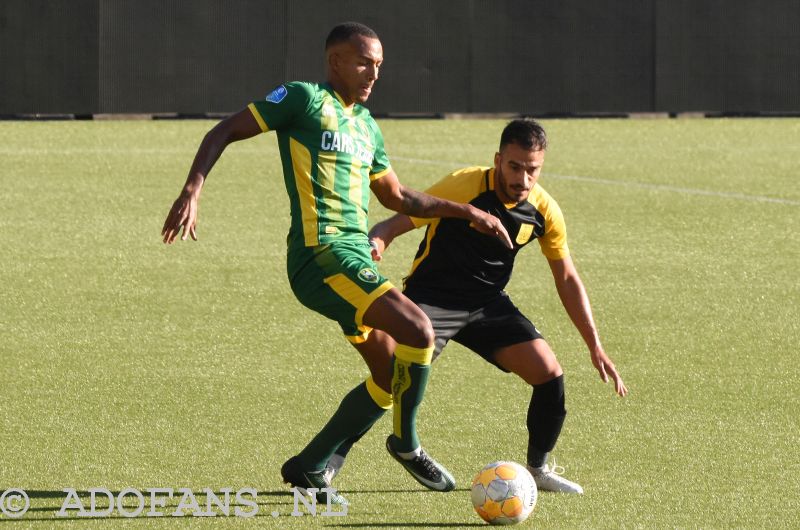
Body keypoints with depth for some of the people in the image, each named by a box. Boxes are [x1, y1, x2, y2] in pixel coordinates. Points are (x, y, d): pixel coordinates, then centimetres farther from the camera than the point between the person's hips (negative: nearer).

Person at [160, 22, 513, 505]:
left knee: (390, 379, 8)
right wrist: (192, 192, -18)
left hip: (356, 257, 9)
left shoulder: (366, 126, 21)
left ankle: (309, 468, 19)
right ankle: (406, 442, -3)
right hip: (321, 254, -9)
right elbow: (225, 132, -4)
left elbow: (397, 197, 32)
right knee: (417, 331, -22)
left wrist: (468, 212, 27)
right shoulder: (305, 99, -3)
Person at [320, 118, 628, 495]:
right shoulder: (464, 186, -21)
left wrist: (595, 347, 3)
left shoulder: (544, 210, -6)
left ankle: (539, 468, 15)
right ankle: (332, 460, -14)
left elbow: (567, 279, 5)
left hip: (487, 303, 5)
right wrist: (376, 241, -45)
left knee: (549, 373, -9)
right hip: (432, 295, -5)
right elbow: (398, 222, -20)